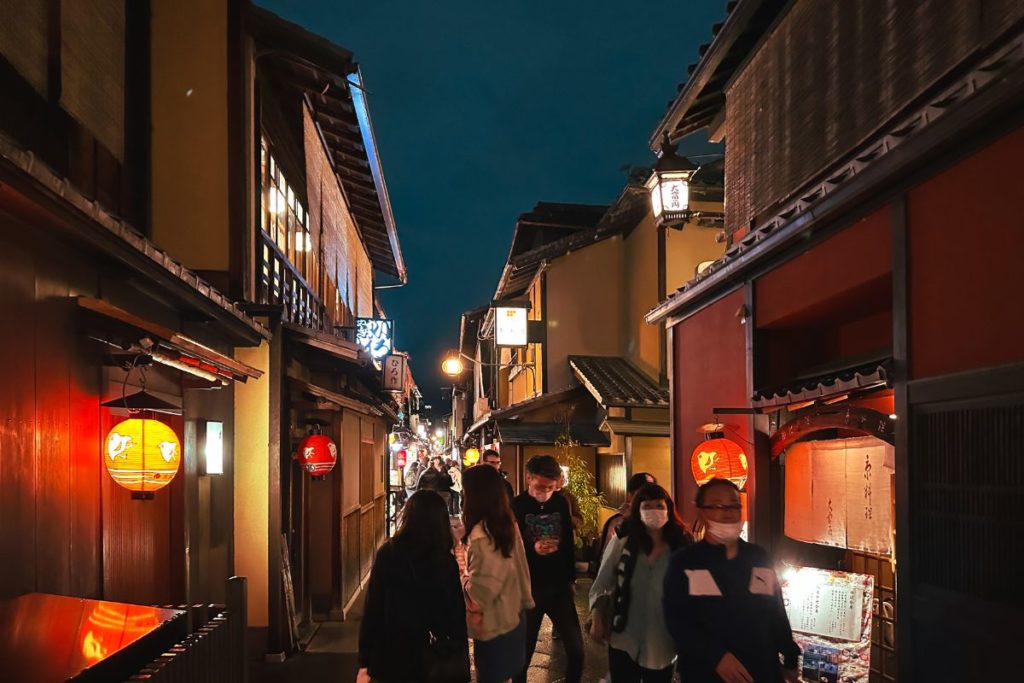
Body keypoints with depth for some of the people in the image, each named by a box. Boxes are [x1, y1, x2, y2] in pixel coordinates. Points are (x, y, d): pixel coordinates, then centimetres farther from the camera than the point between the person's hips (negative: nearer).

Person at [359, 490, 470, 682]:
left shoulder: (387, 554, -11)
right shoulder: (447, 562, -9)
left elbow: (372, 608, -8)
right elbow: (457, 616, -6)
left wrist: (366, 655, 1)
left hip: (391, 656, 0)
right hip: (435, 662, 1)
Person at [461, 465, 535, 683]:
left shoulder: (481, 535, -25)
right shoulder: (508, 522, 0)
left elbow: (482, 587, -23)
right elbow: (518, 566, 9)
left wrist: (462, 578, -5)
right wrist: (524, 598, 17)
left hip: (493, 624, -8)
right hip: (512, 616, 8)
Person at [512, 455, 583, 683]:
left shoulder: (560, 503, 4)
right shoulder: (516, 507, -8)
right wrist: (532, 549, -28)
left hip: (559, 587, 3)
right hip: (529, 589, -3)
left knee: (576, 649, 3)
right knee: (523, 651, 3)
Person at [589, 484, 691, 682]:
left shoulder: (681, 546, -5)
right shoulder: (623, 541, -4)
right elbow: (601, 584, 1)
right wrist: (598, 621, -4)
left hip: (663, 644, 1)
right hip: (624, 640, 0)